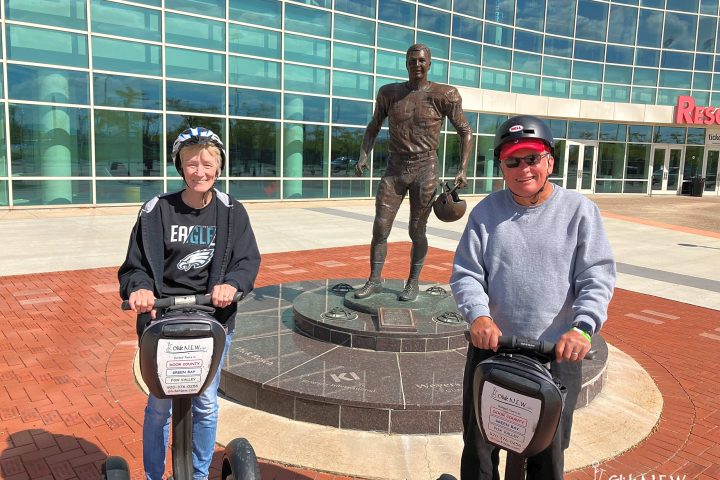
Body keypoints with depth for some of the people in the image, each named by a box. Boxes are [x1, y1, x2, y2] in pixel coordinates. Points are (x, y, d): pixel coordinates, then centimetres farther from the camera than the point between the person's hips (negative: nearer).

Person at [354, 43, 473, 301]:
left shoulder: (443, 95, -3)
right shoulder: (389, 93, 5)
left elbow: (465, 132, 2)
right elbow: (373, 127, 16)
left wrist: (462, 169, -8)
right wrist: (363, 156, 2)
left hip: (425, 169, -2)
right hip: (394, 169, 3)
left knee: (417, 231, 4)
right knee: (380, 227, -3)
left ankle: (413, 282, 20)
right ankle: (374, 280, 10)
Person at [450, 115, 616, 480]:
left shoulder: (579, 210, -2)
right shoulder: (486, 212, 1)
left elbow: (597, 278, -7)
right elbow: (465, 274, -2)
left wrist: (581, 328, -23)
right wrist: (478, 315, -21)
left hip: (557, 353, -1)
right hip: (491, 347, 1)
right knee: (479, 449, 14)